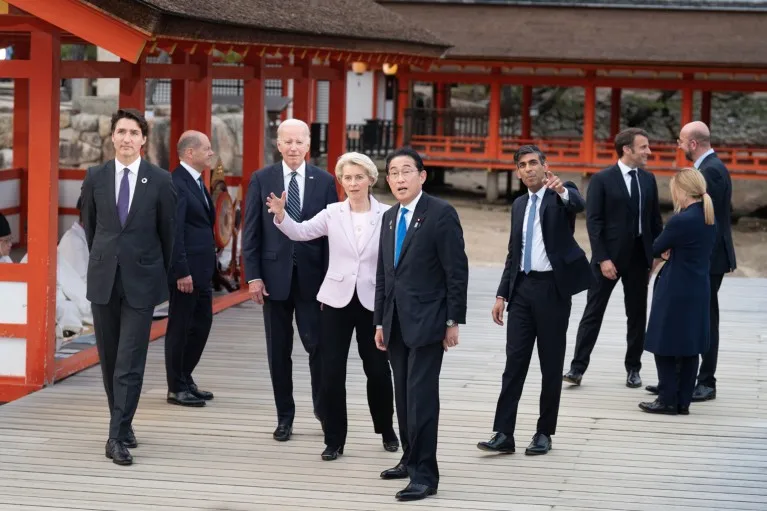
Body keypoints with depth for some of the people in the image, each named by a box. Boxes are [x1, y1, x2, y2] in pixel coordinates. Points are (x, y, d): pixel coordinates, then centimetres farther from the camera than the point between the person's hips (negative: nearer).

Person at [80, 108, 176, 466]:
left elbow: (168, 232, 7)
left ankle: (118, 436, -7)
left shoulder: (160, 181, -3)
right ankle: (122, 424, 25)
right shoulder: (95, 177, 3)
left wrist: (165, 273, 14)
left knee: (130, 363, -7)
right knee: (110, 359, 10)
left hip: (141, 279, -3)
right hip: (103, 278, 3)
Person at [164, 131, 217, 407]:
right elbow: (174, 231, -20)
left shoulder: (197, 182, 14)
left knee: (202, 323, 16)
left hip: (202, 269, 10)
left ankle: (185, 377, 28)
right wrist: (181, 272, -22)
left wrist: (210, 267, 15)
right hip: (186, 270, -10)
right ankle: (177, 388, 10)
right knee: (180, 326, 1)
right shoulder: (177, 183, -16)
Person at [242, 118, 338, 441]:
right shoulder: (261, 179, 2)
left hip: (312, 275, -1)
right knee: (279, 351, 7)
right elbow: (251, 231, 2)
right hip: (274, 275, 1)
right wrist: (253, 276, -5)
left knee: (319, 344, -3)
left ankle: (323, 407, 17)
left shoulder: (325, 181, 2)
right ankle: (285, 417, 18)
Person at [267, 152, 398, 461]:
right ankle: (334, 440, 12)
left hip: (372, 302, -1)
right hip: (337, 300, 1)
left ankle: (387, 430, 33)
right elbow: (300, 232, -11)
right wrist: (280, 215, -30)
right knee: (332, 372, 0)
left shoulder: (386, 215, -3)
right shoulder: (333, 213, 0)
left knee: (377, 369, 10)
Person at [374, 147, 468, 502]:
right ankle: (411, 459, 25)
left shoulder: (441, 213, -9)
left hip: (427, 321, -7)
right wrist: (380, 322, 15)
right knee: (404, 395, 12)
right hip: (396, 323, 7)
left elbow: (457, 271, -10)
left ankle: (424, 475, -7)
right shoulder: (389, 218, 14)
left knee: (422, 396, -10)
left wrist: (454, 321, -12)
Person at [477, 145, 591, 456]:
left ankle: (544, 433, 12)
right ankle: (504, 434, -2)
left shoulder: (562, 194, -2)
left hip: (553, 288, -5)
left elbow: (579, 205, -27)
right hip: (522, 288, 5)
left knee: (551, 365, 3)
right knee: (514, 363, 0)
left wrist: (561, 190, -49)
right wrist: (502, 294, 12)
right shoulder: (519, 205, 16)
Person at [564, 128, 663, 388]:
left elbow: (655, 219, 13)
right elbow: (593, 222, -10)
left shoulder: (648, 179, 8)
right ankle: (578, 368, 2)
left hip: (639, 258, 5)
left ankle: (633, 369, 20)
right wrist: (602, 258, -16)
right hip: (609, 257, -5)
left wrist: (657, 252, 5)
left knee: (637, 315, 9)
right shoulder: (602, 180, -7)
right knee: (593, 313, -1)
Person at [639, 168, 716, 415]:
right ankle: (683, 401, 16)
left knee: (666, 346, 2)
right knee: (689, 347, 11)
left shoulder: (682, 220, -20)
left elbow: (656, 248, -9)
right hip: (699, 290, 8)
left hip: (676, 291, -8)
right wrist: (672, 253, 0)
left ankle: (668, 400, 6)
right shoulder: (709, 219, 7)